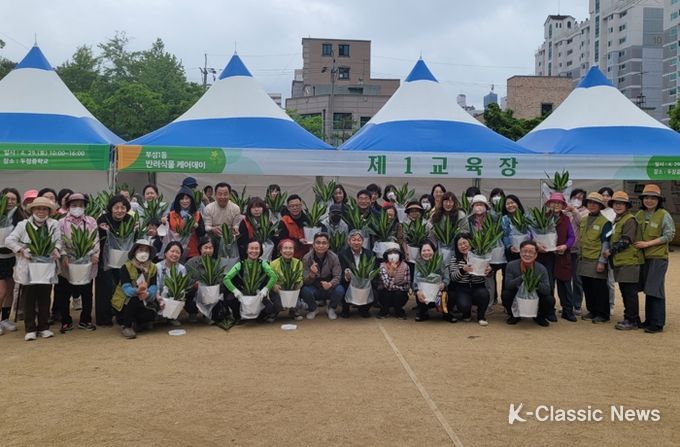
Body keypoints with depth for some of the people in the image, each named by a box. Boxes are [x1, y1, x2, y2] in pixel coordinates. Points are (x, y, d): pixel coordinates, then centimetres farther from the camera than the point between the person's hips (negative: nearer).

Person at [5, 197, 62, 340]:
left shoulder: (54, 224, 4)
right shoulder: (23, 225, 0)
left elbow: (59, 241, 4)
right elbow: (9, 240, -4)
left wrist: (56, 249, -17)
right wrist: (22, 250, -16)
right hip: (28, 268, -1)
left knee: (45, 298, 8)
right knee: (29, 299, 4)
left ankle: (43, 327, 19)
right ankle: (30, 329, 13)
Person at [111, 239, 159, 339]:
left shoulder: (153, 268, -2)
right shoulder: (126, 267, -13)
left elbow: (154, 287, -15)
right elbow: (126, 288, -26)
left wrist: (148, 294, -39)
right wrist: (137, 291, -49)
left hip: (143, 301, 3)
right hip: (124, 302, -3)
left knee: (150, 315, -25)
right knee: (135, 298, -34)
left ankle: (135, 322, 10)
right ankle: (126, 326, -15)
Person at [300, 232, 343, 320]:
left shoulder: (334, 257, -14)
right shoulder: (306, 258, -15)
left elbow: (337, 277, -13)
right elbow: (306, 281, -16)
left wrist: (330, 284, -37)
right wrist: (312, 274, -40)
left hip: (329, 289, 0)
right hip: (314, 288, 0)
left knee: (340, 290, -30)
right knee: (305, 291, -31)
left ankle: (331, 308, 5)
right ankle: (313, 309, 4)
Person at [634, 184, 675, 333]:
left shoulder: (664, 215, -7)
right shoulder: (640, 214, 9)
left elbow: (669, 236, -11)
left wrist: (648, 243, -16)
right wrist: (637, 244, 1)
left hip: (658, 257, -5)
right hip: (643, 257, 5)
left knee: (655, 290, -6)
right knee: (647, 289, 10)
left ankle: (657, 324, 1)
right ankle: (649, 320, 19)